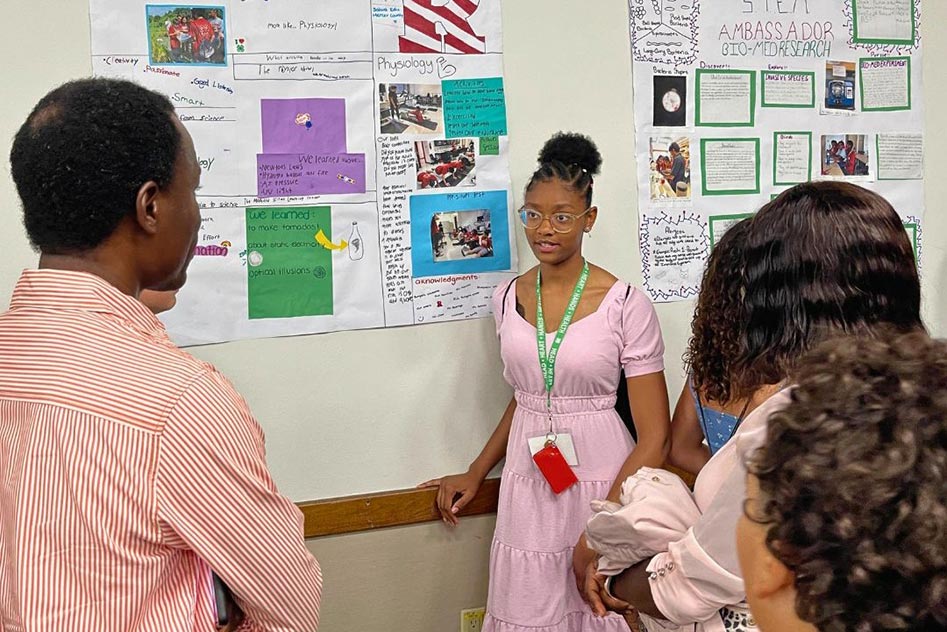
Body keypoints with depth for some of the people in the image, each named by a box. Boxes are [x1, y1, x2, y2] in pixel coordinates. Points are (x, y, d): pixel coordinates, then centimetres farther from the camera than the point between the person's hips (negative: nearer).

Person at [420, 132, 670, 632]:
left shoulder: (626, 306, -11)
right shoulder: (508, 299, 4)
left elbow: (654, 439, -11)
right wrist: (475, 474, 16)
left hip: (601, 483, -3)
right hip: (527, 487, 4)